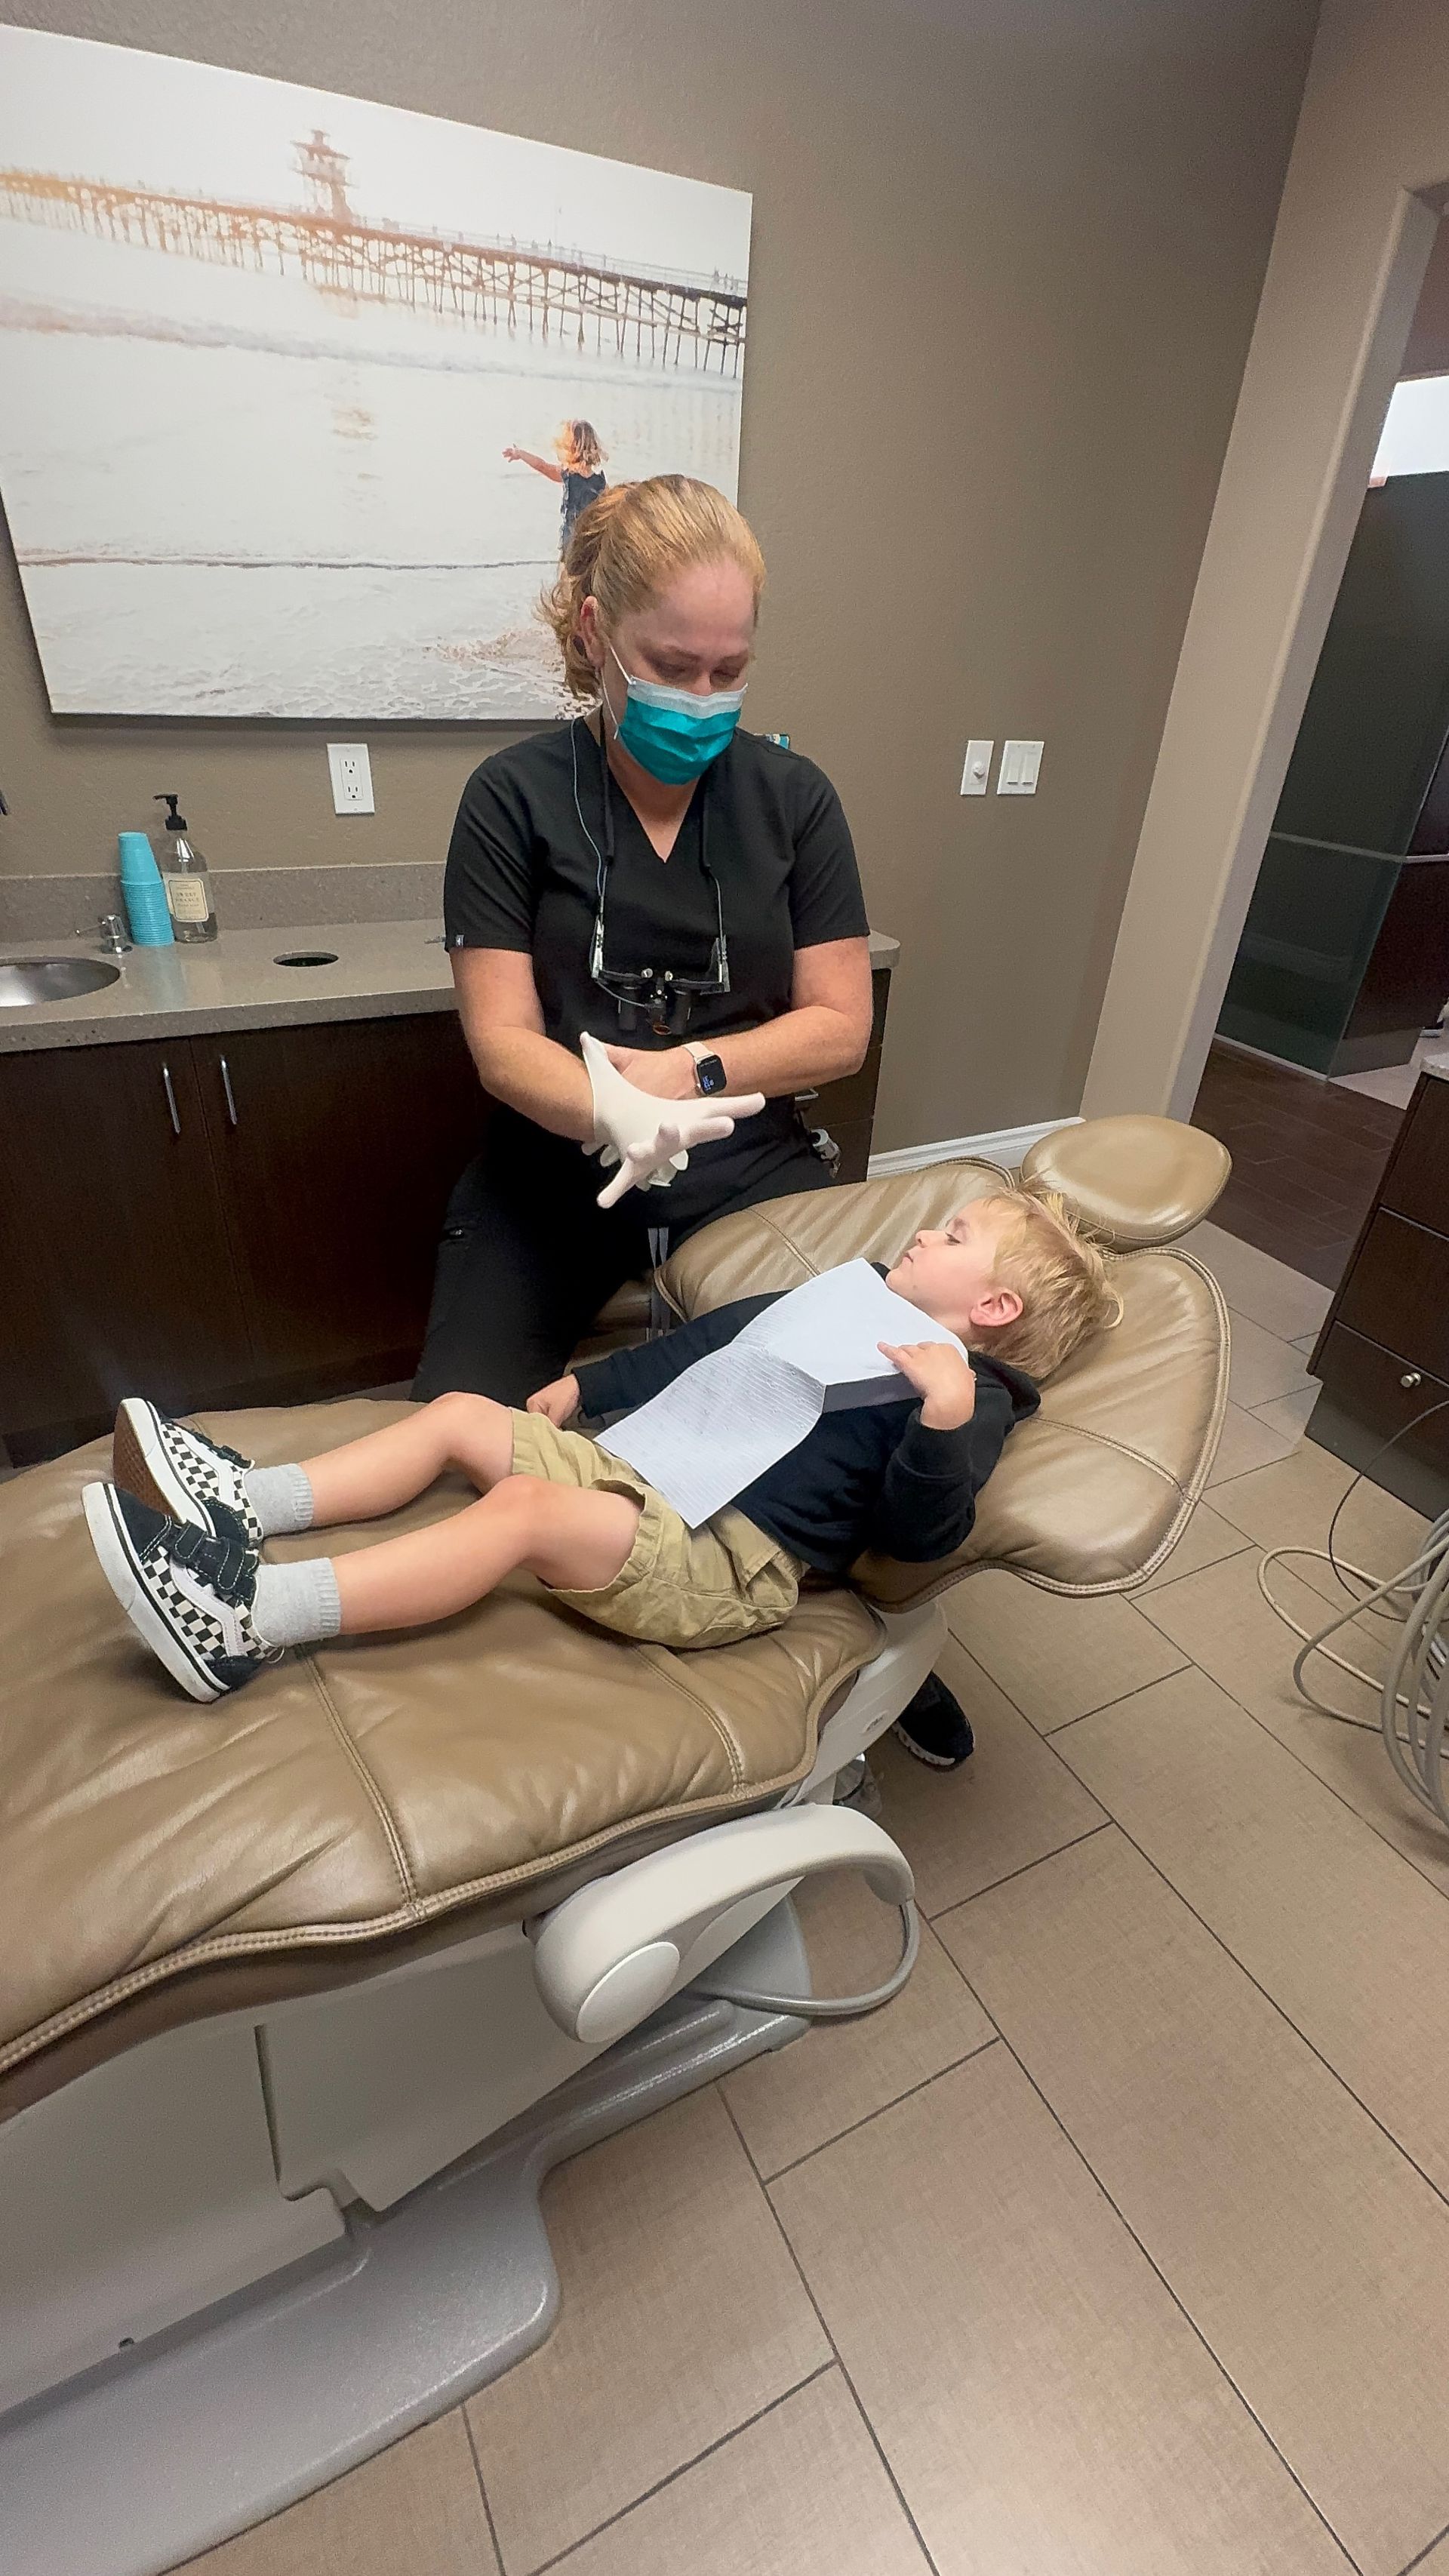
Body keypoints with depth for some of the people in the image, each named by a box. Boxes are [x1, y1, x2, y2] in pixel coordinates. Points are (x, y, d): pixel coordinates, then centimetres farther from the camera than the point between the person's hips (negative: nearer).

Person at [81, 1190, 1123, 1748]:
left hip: (731, 1554, -9)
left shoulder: (967, 1400, -2)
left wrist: (947, 1409, -33)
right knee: (461, 1413, 4)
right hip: (644, 1466, 9)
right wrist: (584, 1386, 27)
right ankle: (250, 1503, 5)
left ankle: (246, 1620, -26)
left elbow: (922, 1532, -18)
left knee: (523, 1506, -29)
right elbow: (698, 1345, 26)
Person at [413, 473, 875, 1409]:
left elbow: (841, 1025, 2)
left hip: (749, 1172, 2)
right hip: (554, 1173, -1)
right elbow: (502, 1041, -8)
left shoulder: (794, 798, 4)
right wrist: (617, 1116, -30)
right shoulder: (514, 797, -2)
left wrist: (694, 1070, -16)